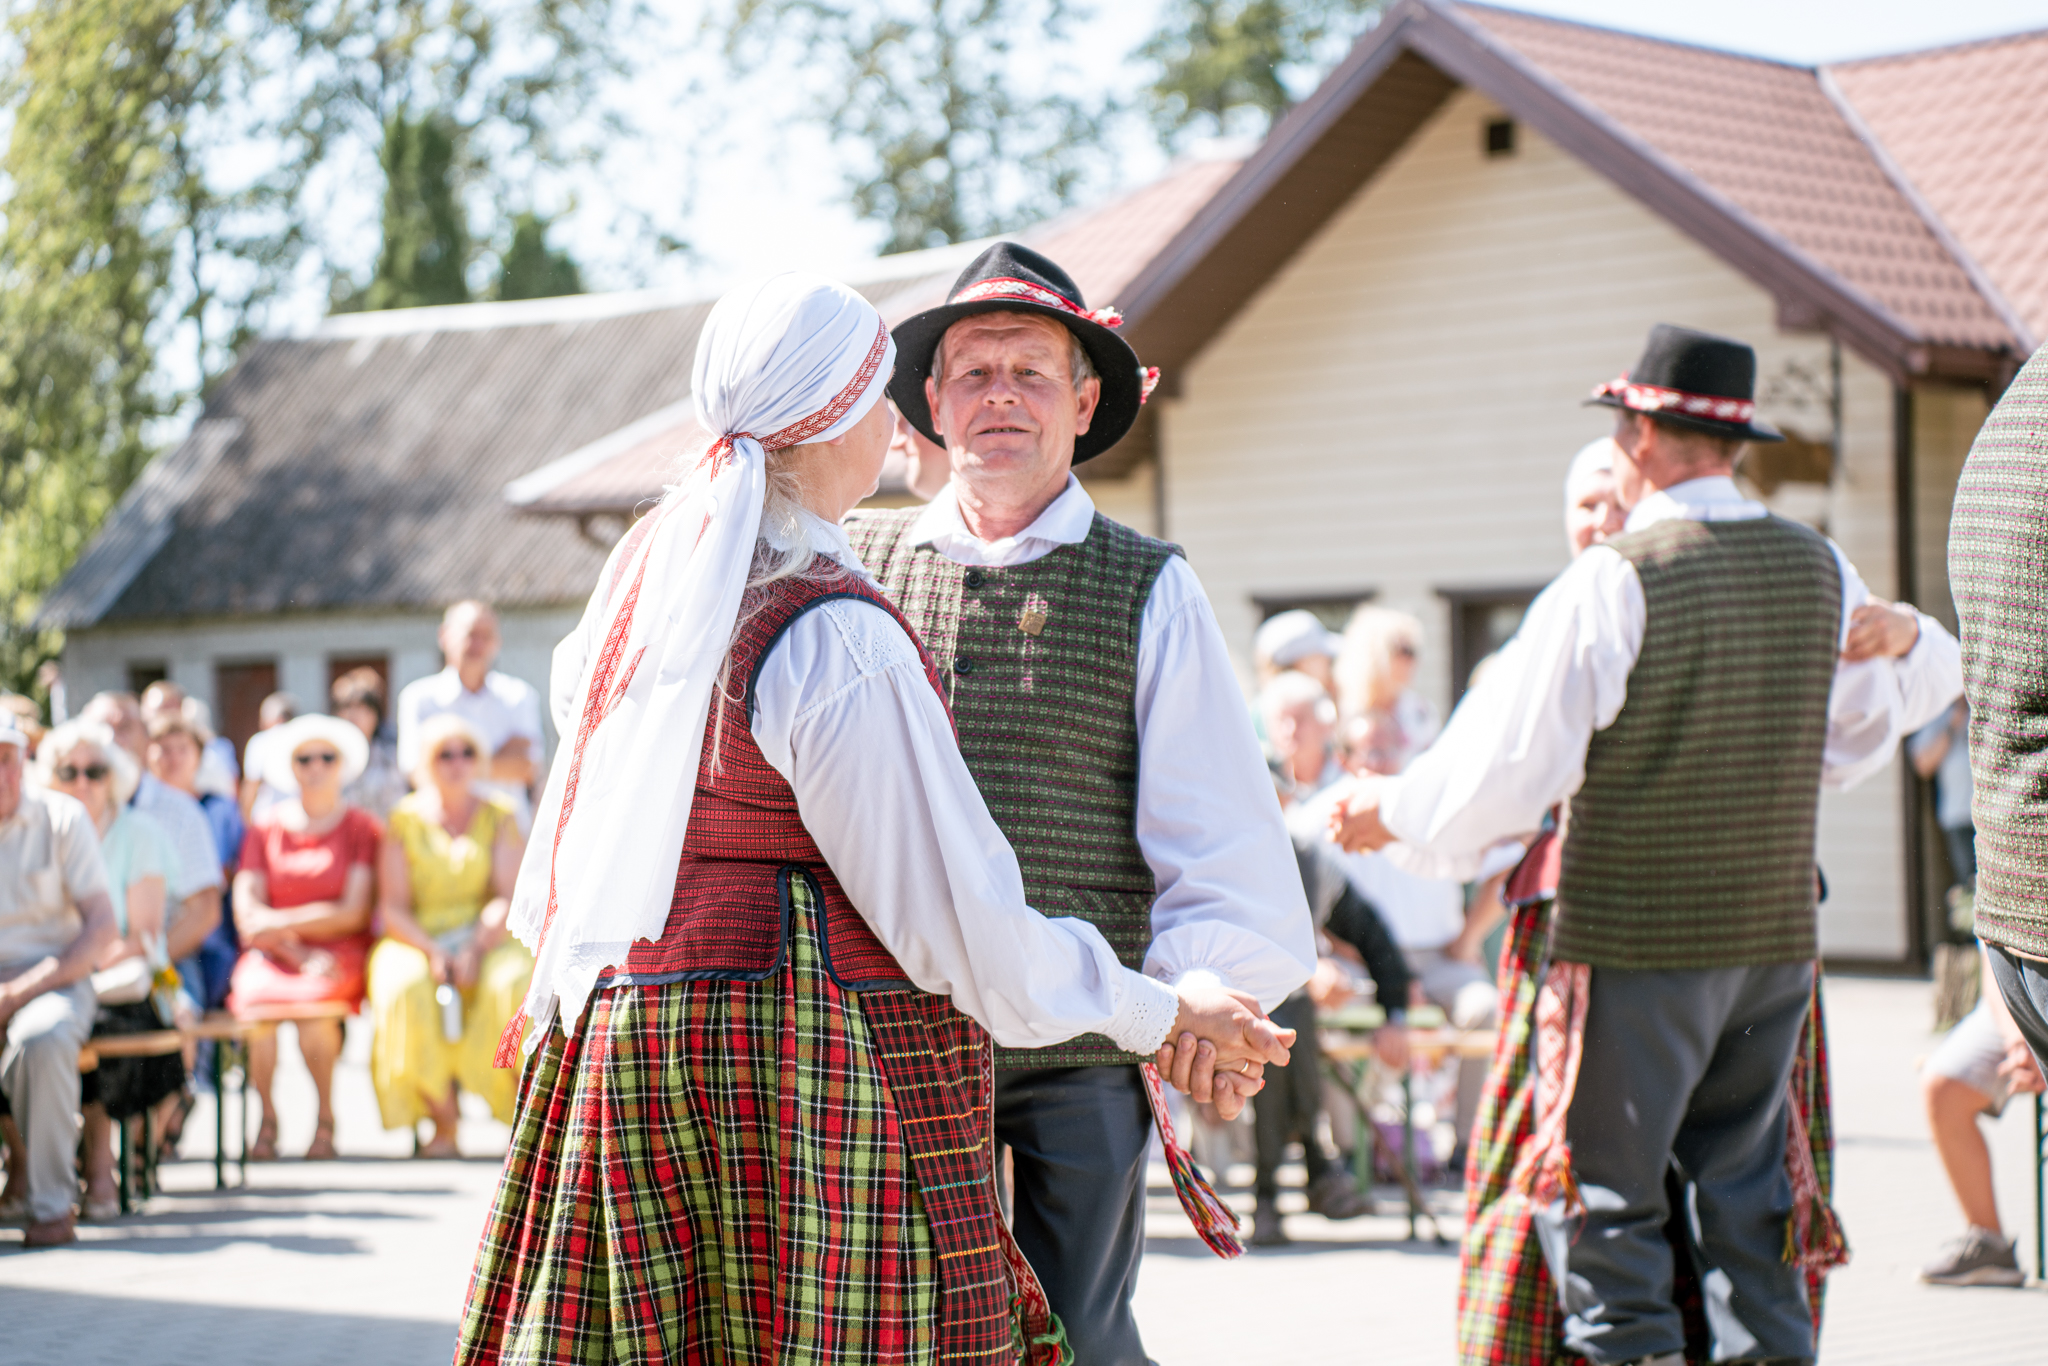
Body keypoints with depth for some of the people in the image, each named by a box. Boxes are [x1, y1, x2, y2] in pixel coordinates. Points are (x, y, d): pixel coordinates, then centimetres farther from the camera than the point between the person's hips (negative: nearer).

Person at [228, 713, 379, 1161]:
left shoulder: (361, 828, 9)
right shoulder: (265, 829, 13)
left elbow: (352, 913, -1)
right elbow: (247, 914, 3)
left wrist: (282, 922, -9)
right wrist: (298, 954, -12)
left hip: (339, 952, -1)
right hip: (273, 954, 1)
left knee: (312, 999, -35)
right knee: (258, 996, -34)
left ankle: (326, 1119, -13)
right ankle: (266, 1118, -15)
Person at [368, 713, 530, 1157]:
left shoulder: (498, 818, 8)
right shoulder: (405, 821, 6)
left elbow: (508, 898, -2)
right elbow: (393, 909, 0)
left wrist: (475, 949, -19)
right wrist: (433, 953, -17)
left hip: (487, 938, 0)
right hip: (418, 940, 0)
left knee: (516, 982, -33)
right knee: (408, 987, -34)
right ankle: (442, 1121, -27)